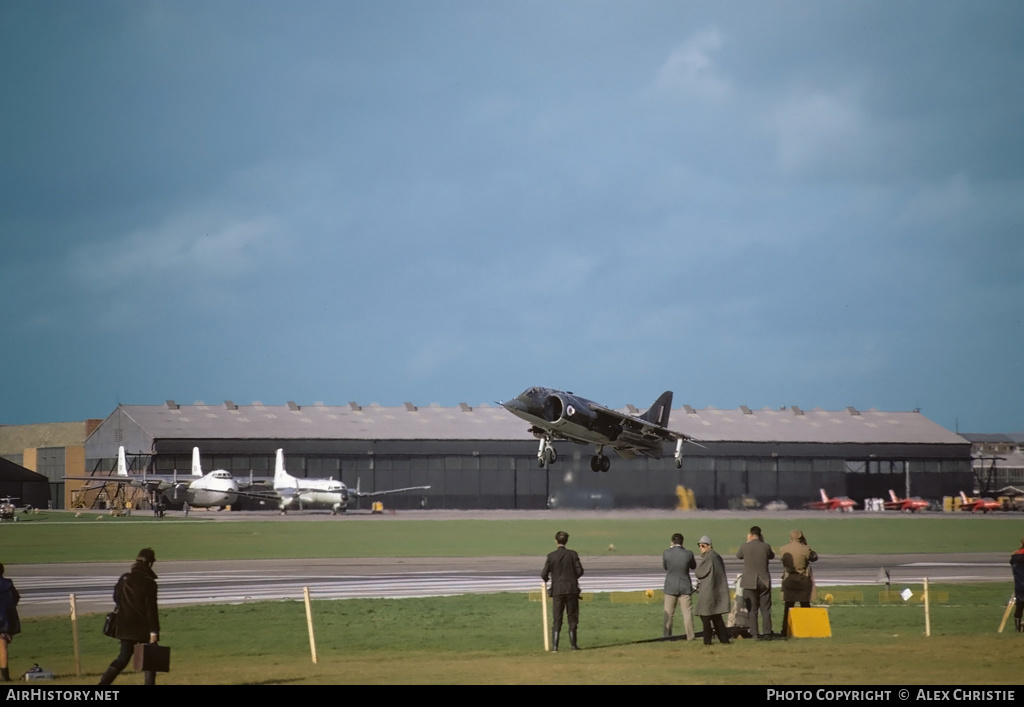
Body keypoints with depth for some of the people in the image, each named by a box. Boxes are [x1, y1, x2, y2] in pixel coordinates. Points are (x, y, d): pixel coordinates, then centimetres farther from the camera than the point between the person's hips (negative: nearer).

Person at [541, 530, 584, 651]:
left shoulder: (551, 556, -3)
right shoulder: (572, 554, -3)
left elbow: (544, 574, -3)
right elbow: (579, 571, -5)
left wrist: (545, 580, 20)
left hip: (557, 590, 0)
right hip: (572, 589, 0)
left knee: (557, 619, 4)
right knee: (572, 617, 9)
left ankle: (554, 645, -4)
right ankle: (573, 644, 7)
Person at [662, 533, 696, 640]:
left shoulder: (666, 553, -10)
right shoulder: (688, 554, -10)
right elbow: (693, 566, 9)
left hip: (671, 587, 0)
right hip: (685, 587, 0)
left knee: (669, 614, 9)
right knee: (687, 612, 3)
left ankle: (667, 636, 10)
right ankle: (690, 636, 0)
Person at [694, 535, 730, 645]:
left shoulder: (708, 558, -16)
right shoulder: (717, 557, 11)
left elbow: (699, 573, -13)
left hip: (707, 590, -8)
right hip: (718, 590, 8)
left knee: (705, 616, -1)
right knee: (716, 616, 13)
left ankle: (707, 640, -1)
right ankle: (724, 639, 11)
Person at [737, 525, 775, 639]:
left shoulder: (745, 547, -8)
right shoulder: (766, 547, -7)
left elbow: (739, 556, 13)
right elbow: (772, 556, 14)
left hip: (750, 582, -1)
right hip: (764, 581, 1)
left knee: (752, 609, 2)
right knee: (765, 609, 8)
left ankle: (754, 633, -4)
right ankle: (767, 632, 5)